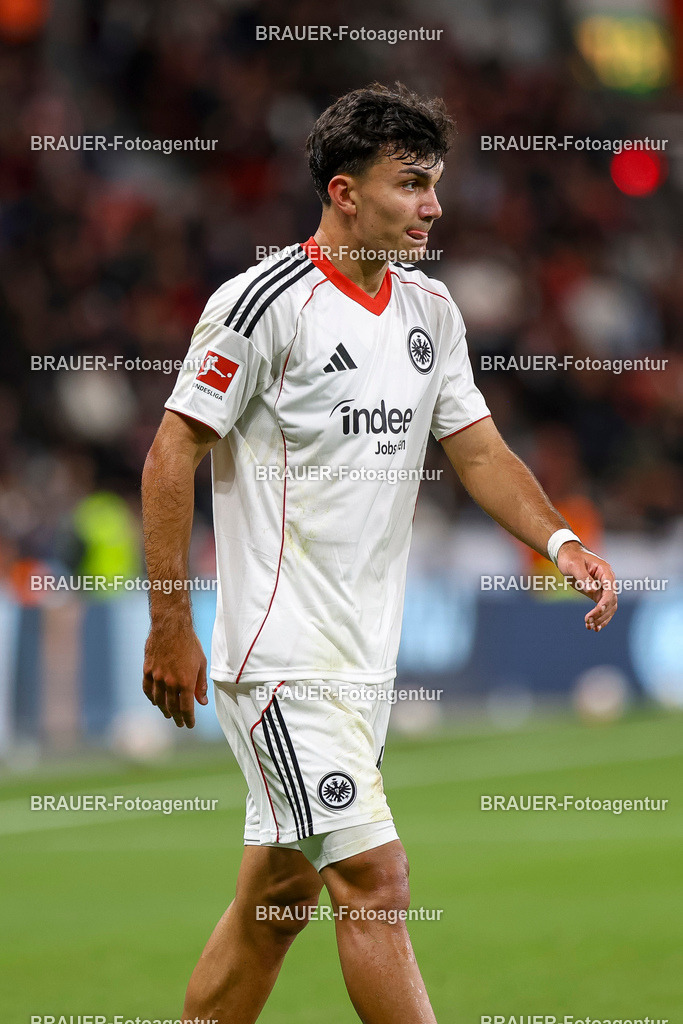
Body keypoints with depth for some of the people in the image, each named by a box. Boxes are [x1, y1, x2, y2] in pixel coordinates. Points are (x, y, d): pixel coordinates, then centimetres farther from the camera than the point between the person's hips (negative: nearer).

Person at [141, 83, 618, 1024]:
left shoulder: (431, 310, 11)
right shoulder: (266, 301, -12)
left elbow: (479, 450, 13)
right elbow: (172, 457, -10)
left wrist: (559, 539, -6)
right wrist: (169, 626, -12)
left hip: (366, 658, 8)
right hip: (283, 653, -8)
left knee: (280, 894, 13)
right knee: (374, 880, -13)